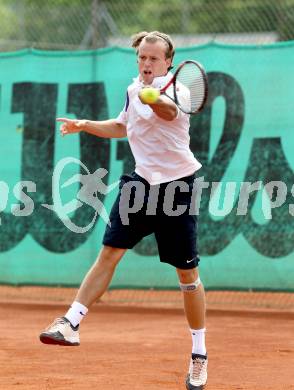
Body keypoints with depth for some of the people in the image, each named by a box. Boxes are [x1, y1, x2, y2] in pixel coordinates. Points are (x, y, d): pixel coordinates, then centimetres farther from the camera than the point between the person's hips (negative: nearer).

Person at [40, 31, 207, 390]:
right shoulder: (133, 89, 9)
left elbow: (168, 111, -40)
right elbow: (123, 126, 31)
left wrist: (152, 97, -61)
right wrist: (85, 125, 19)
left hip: (177, 184, -5)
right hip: (142, 181, 5)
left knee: (188, 273, 1)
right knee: (109, 252, -6)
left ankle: (199, 353, 14)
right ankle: (71, 323, -4)